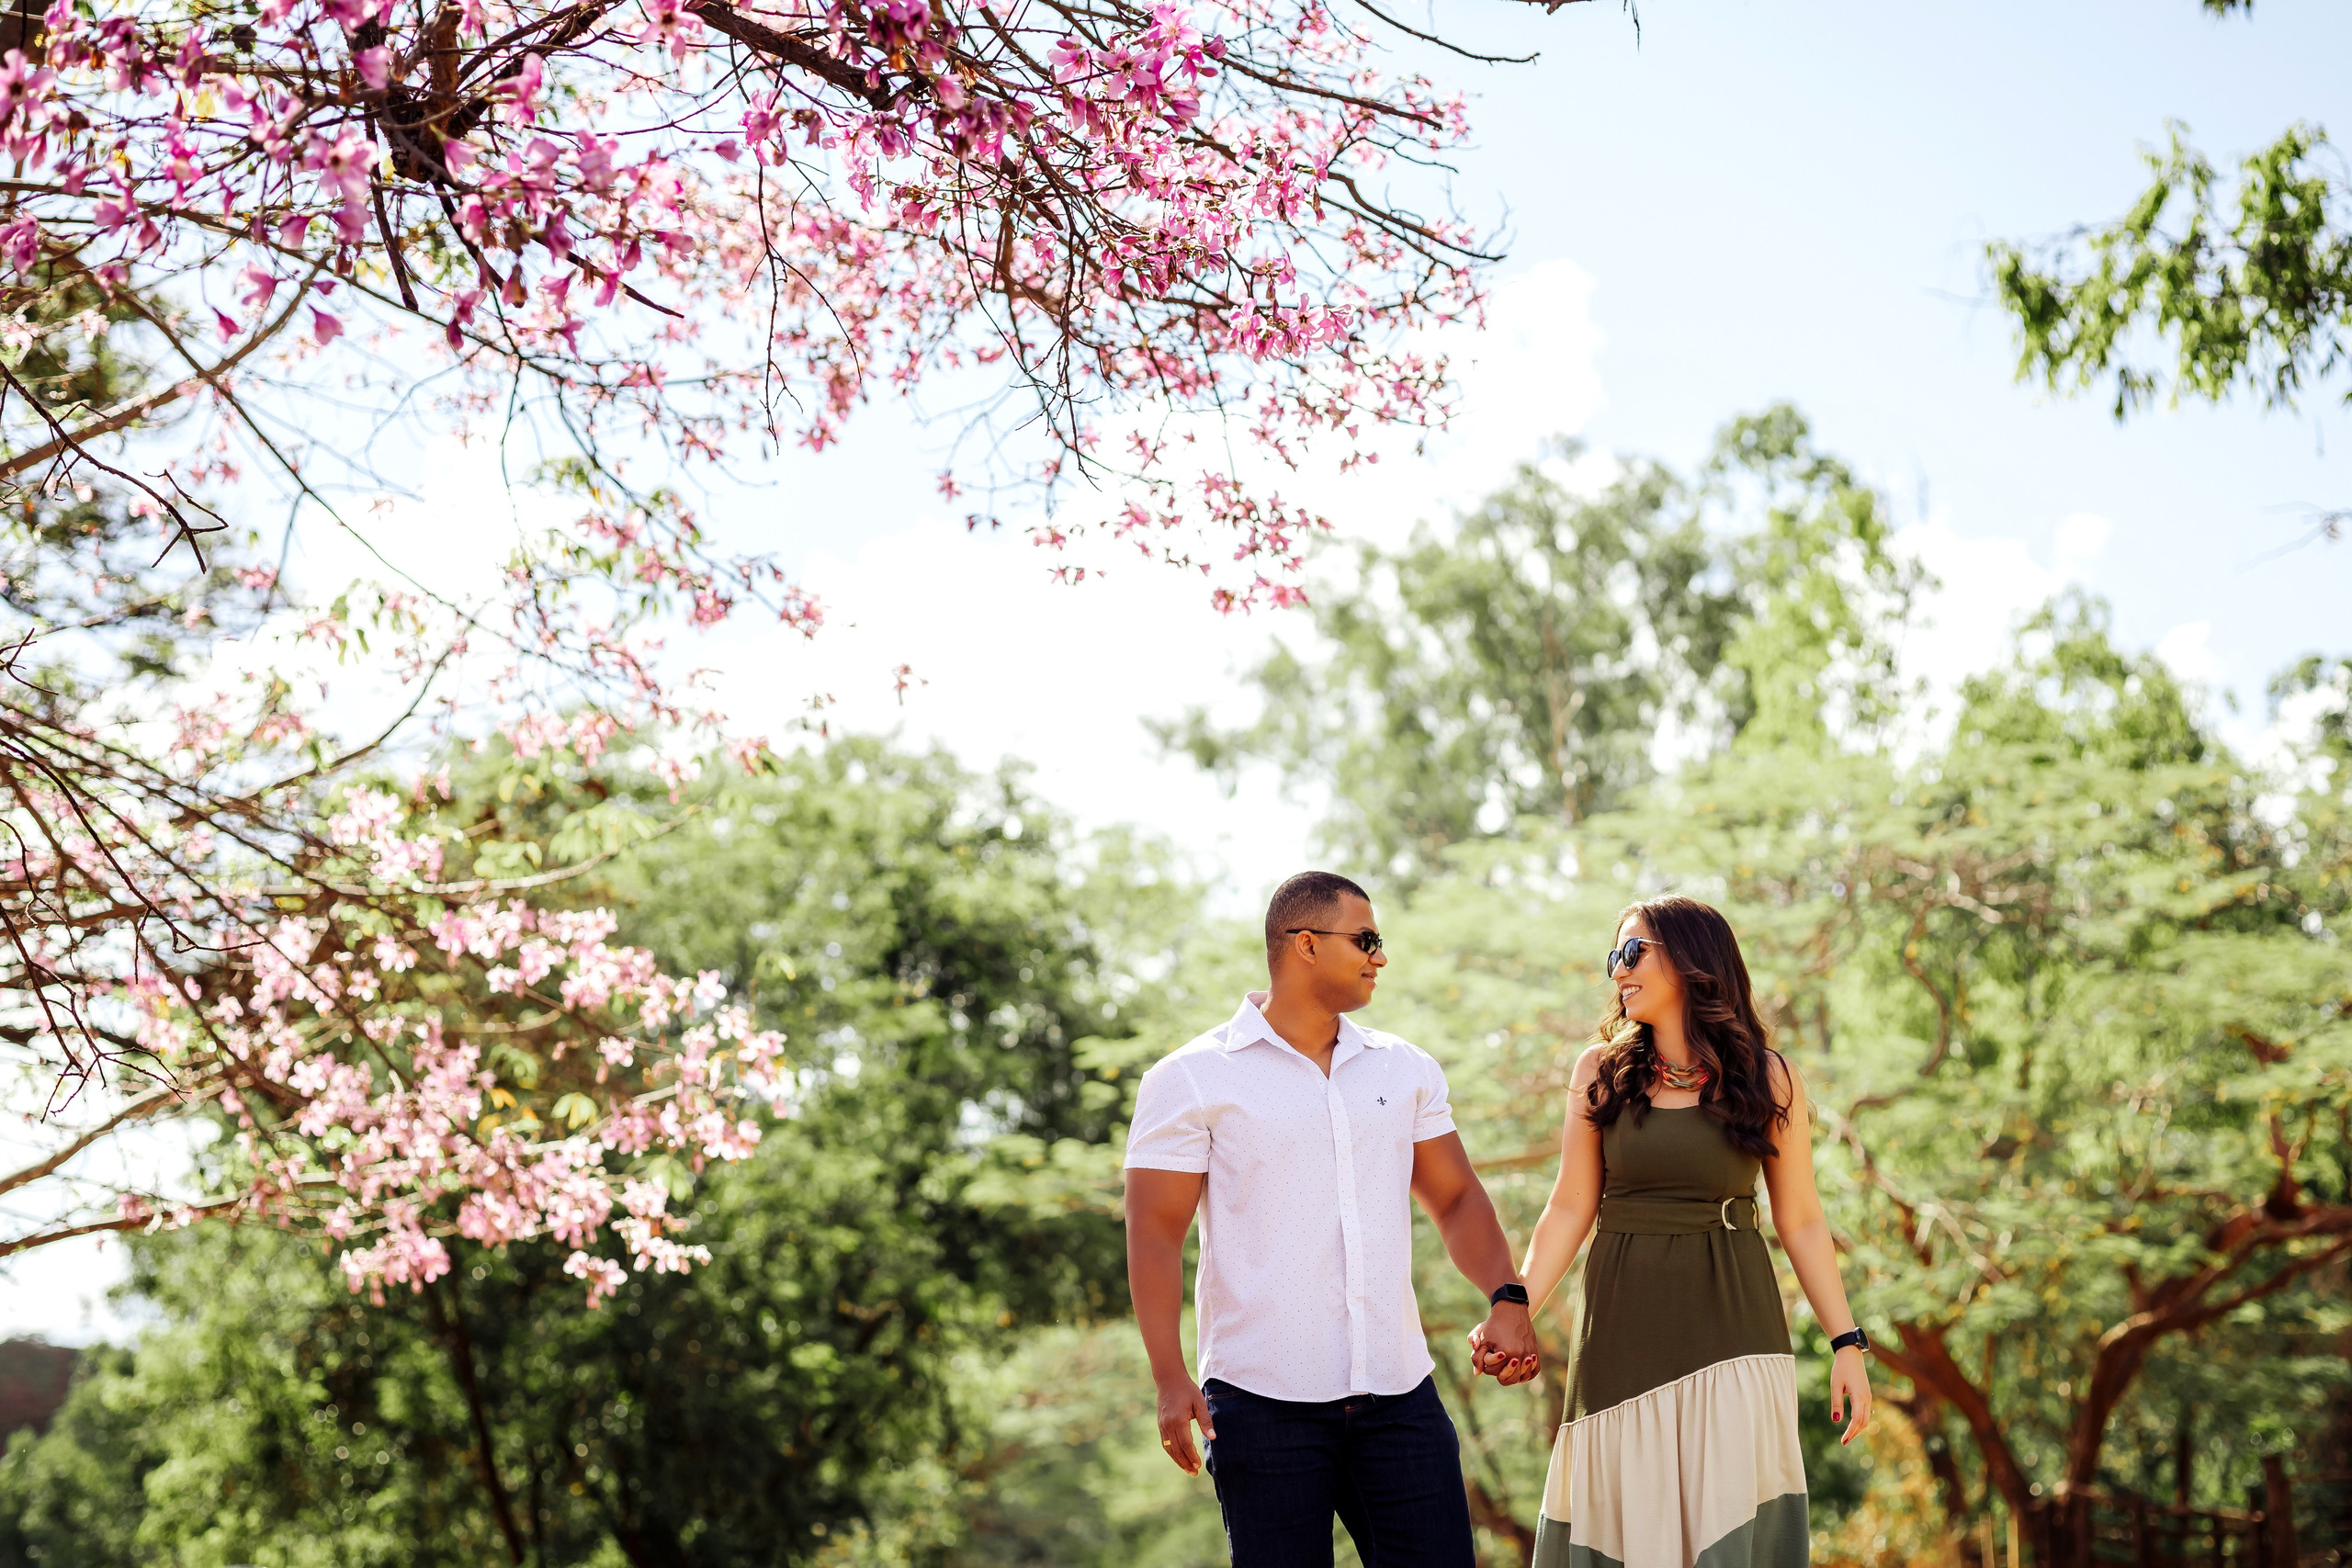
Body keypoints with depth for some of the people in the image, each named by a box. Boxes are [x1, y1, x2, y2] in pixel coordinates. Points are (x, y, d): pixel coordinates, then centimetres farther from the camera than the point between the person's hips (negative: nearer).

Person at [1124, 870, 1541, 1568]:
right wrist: (1171, 1380, -15)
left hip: (1400, 1393, 4)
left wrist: (1506, 1298, -3)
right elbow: (1154, 1234, -4)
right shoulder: (1191, 1079, -1)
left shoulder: (1406, 1070, 14)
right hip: (1263, 1404, -4)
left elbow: (1456, 1198, 16)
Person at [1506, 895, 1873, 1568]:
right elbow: (1571, 1210, 4)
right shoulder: (1601, 1072, 5)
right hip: (1624, 1328, 2)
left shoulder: (1768, 1078, 2)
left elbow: (1801, 1221, 3)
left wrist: (1847, 1342, -1)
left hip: (1731, 1328, -1)